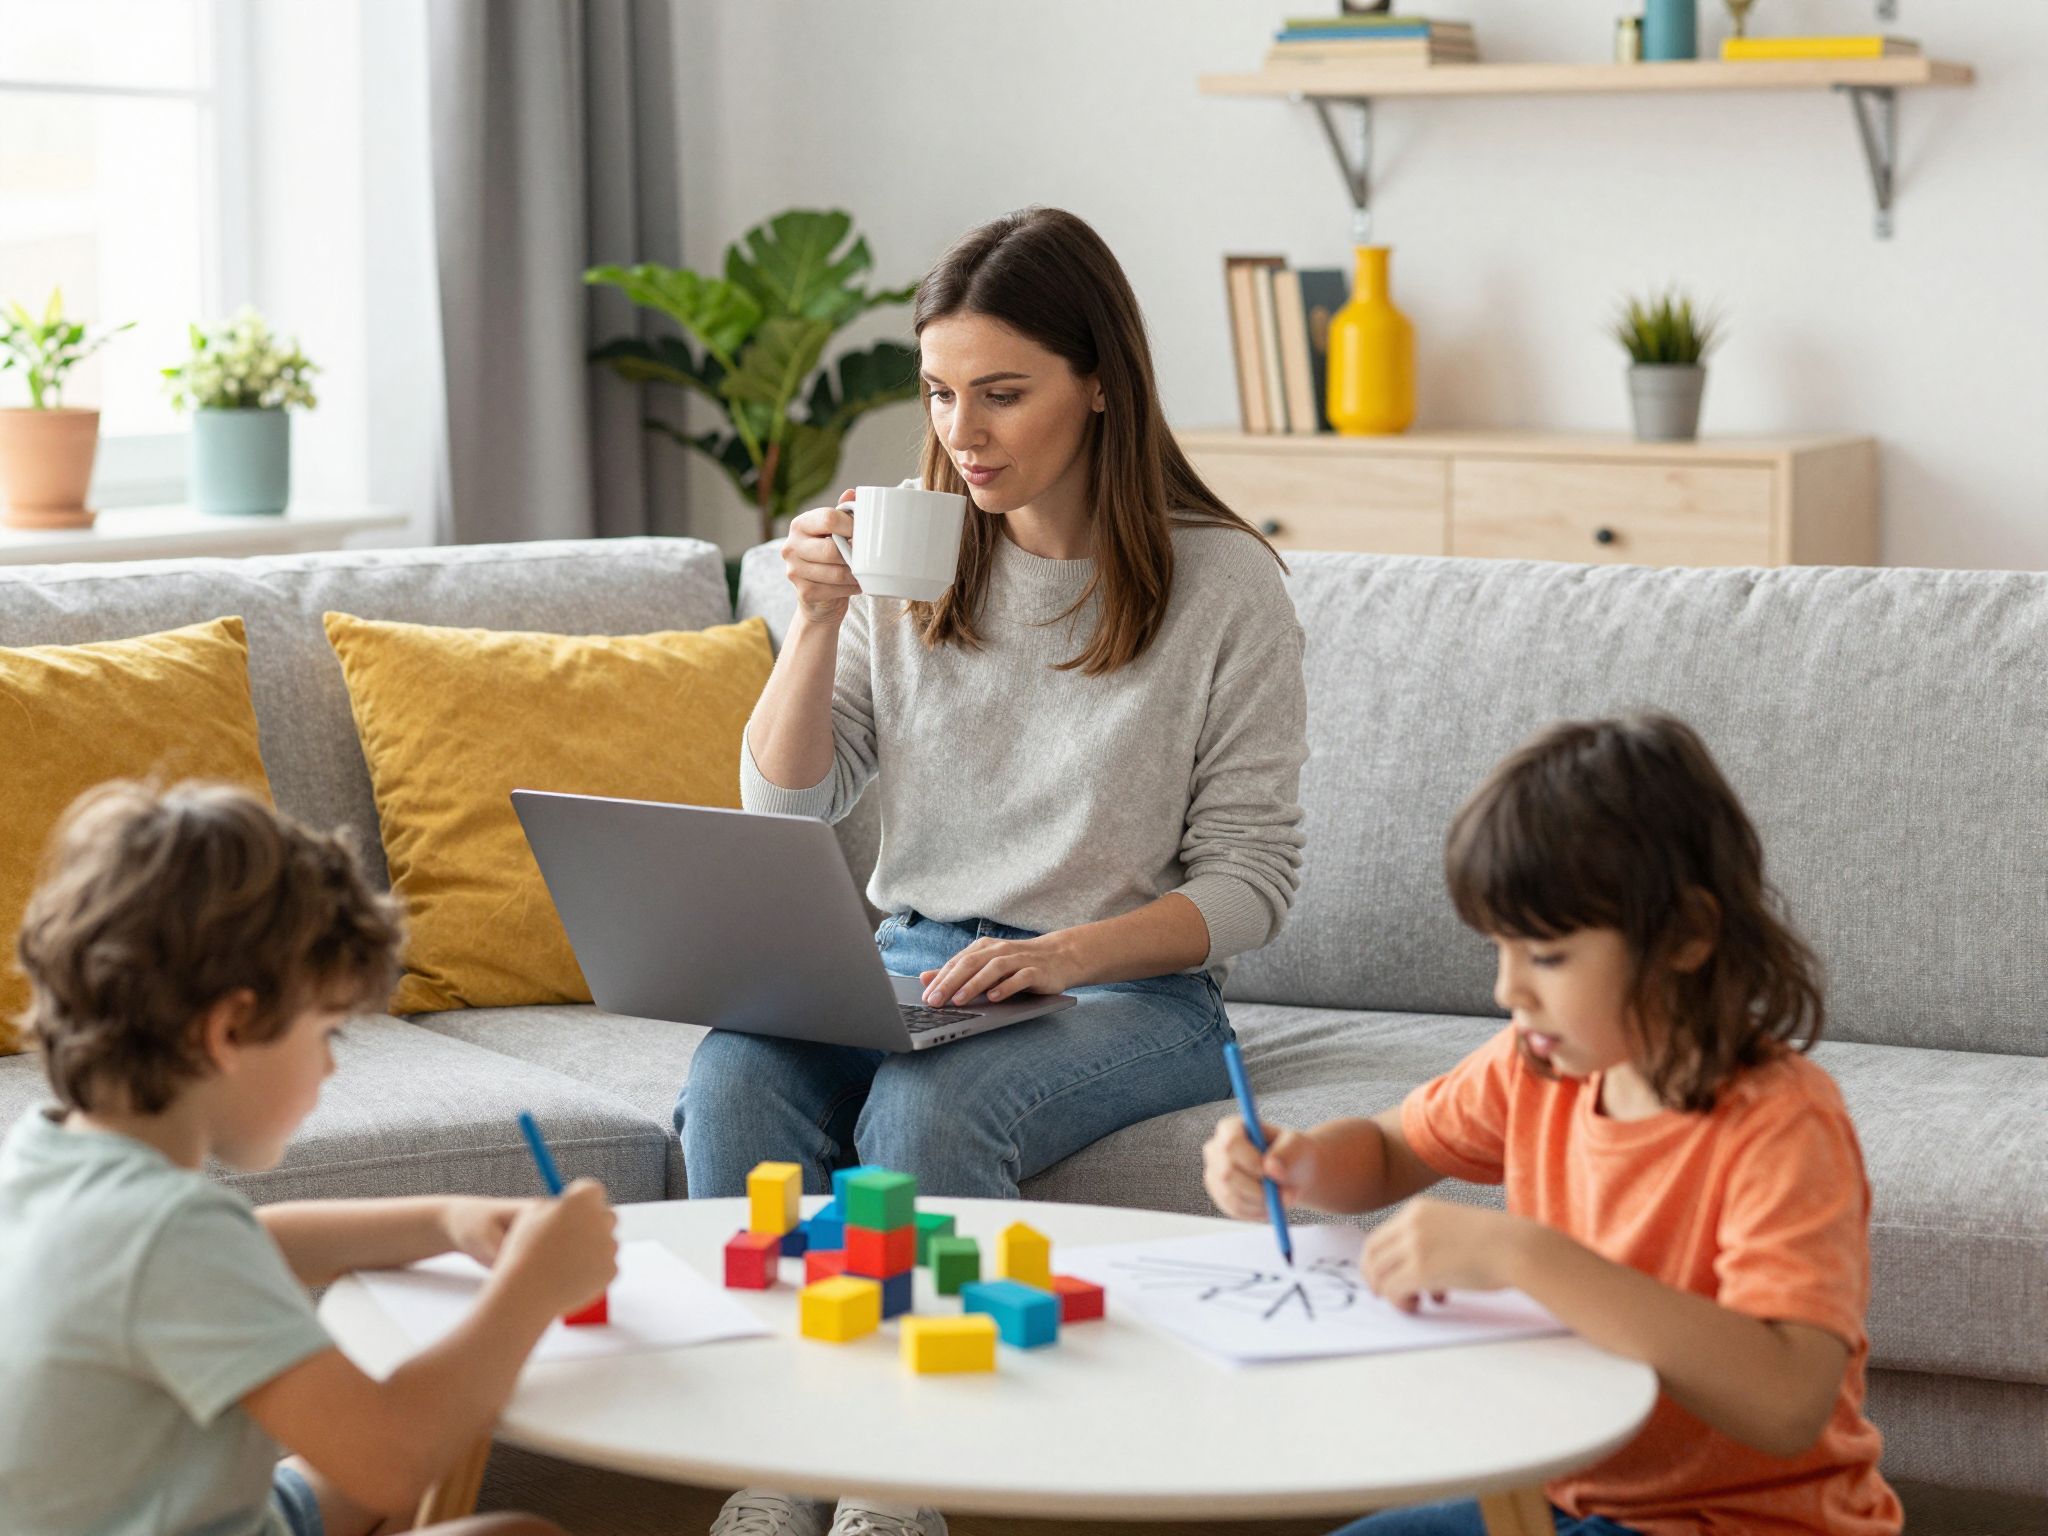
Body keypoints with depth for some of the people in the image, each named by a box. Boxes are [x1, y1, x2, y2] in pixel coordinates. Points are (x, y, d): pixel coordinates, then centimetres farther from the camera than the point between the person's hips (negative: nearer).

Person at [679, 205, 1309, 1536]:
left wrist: (1061, 956, -21)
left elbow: (1251, 880, -5)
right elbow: (784, 813, 7)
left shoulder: (1223, 584, -4)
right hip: (905, 964, 4)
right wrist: (820, 620, -8)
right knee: (732, 1079, -28)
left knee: (929, 1107, -35)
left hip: (1128, 987, -4)